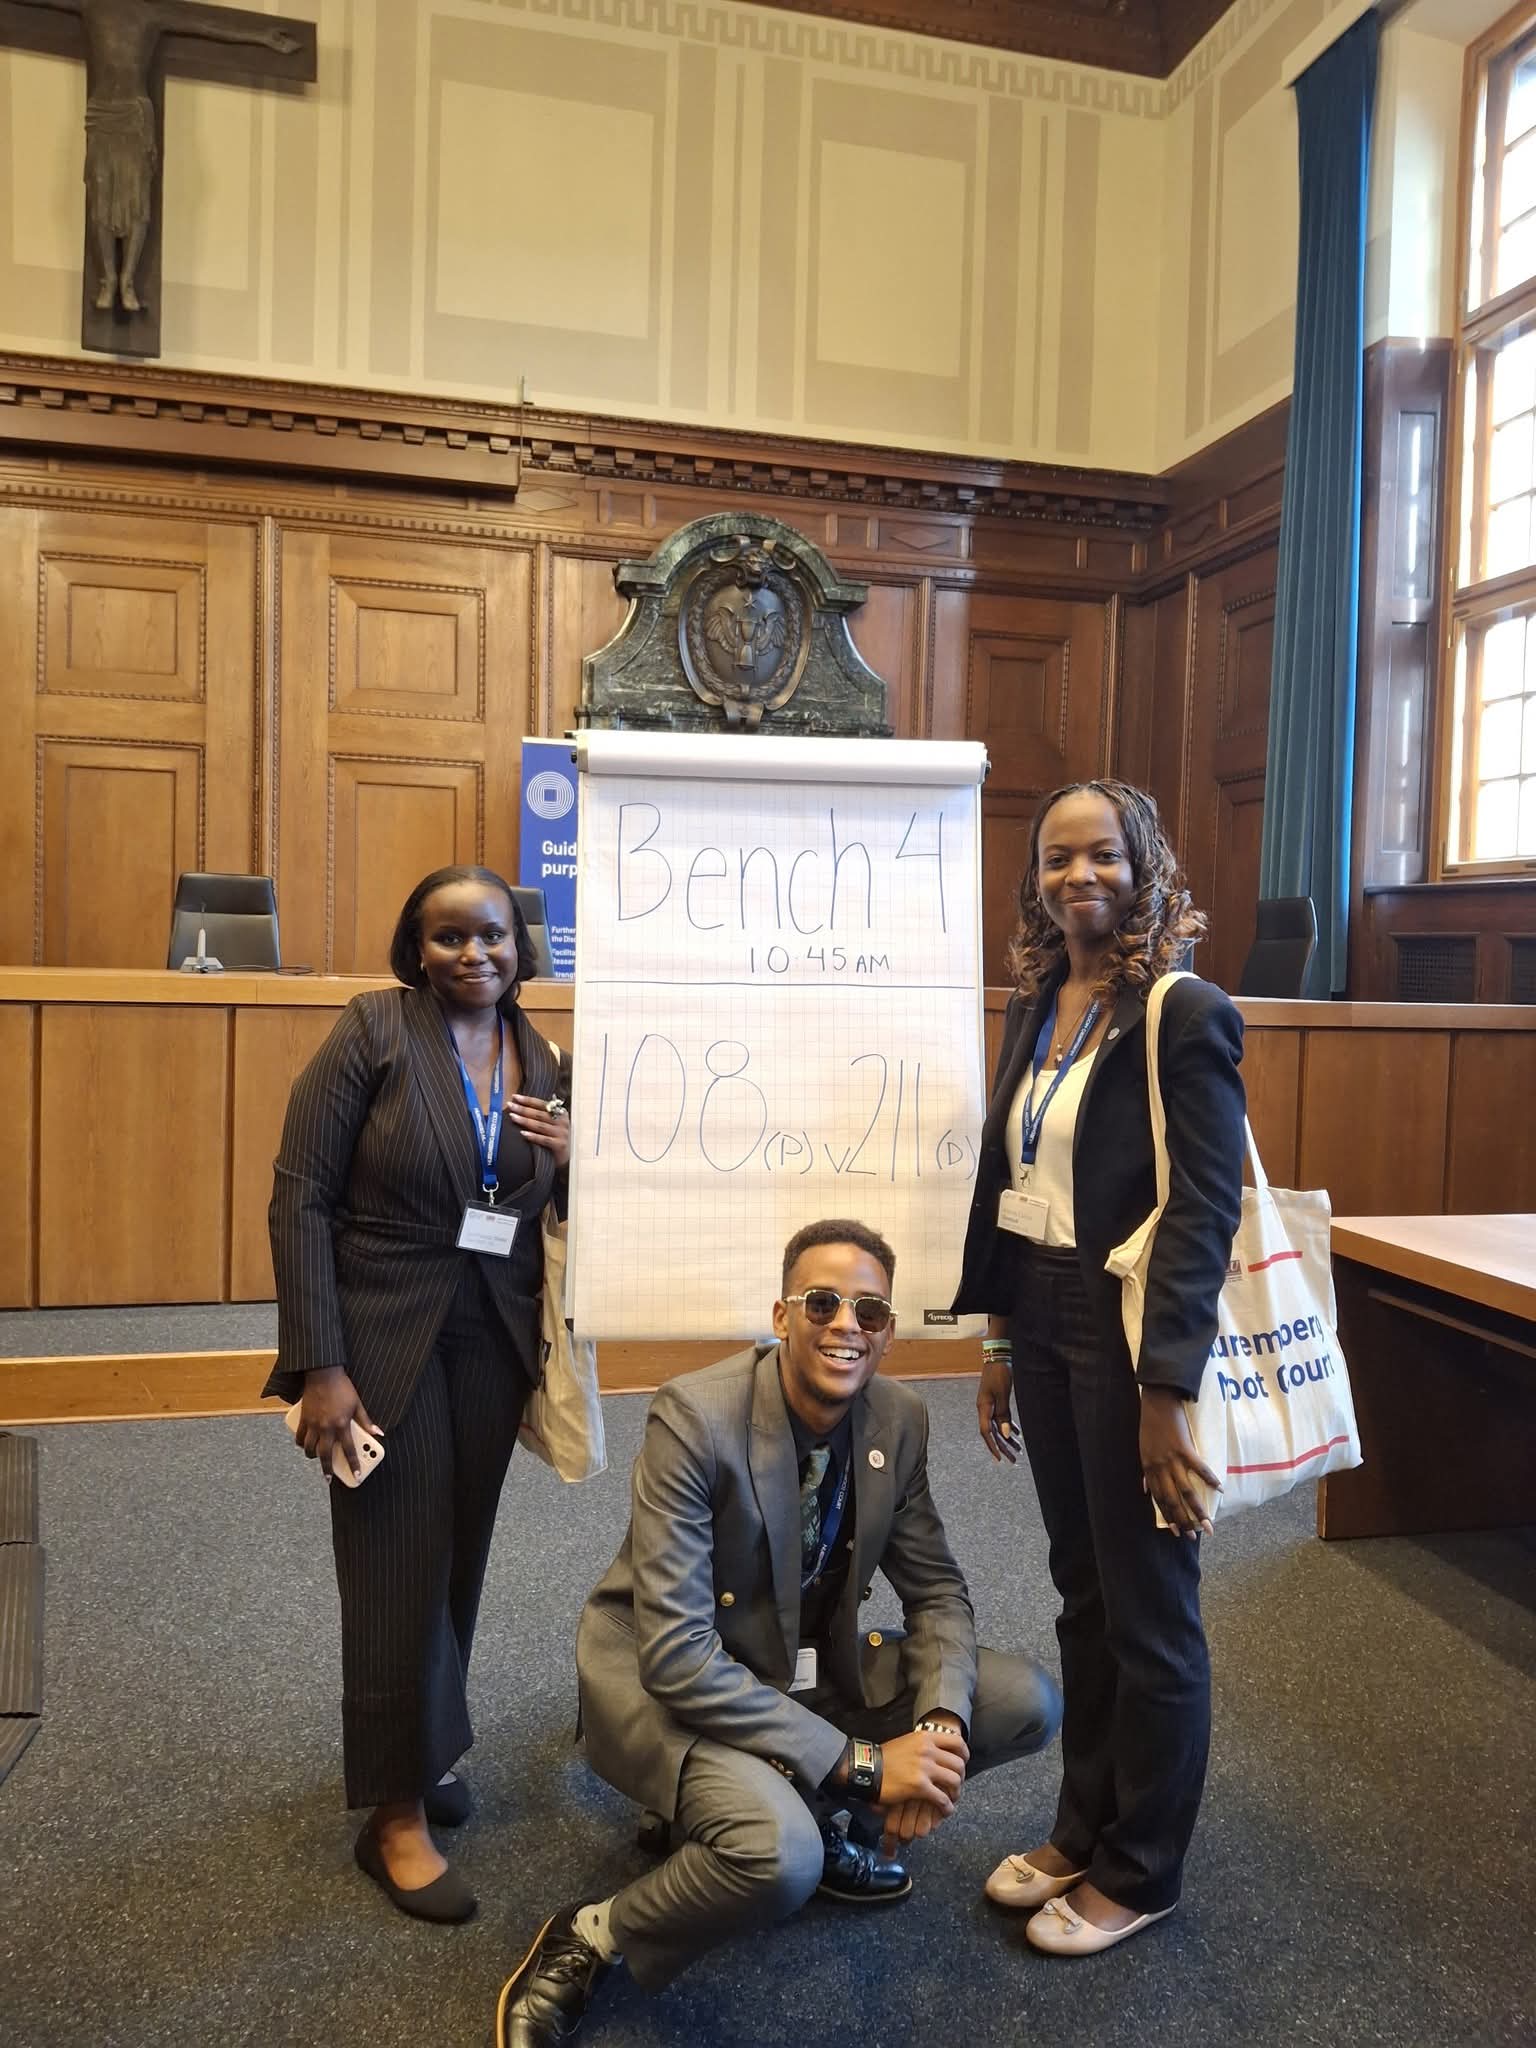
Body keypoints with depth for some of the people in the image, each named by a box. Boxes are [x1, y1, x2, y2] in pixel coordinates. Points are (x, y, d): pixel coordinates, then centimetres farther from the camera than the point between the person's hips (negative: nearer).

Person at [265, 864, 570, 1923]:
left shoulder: (546, 1062, 3)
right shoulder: (374, 1029, -12)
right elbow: (300, 1197, -13)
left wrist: (576, 1160, -11)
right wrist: (319, 1365, -17)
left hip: (493, 1343, 5)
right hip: (384, 1338, -4)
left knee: (461, 1557, 15)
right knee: (399, 1567, 4)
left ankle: (428, 1746, 39)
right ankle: (397, 1813, 22)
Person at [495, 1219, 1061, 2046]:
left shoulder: (899, 1420, -9)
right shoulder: (694, 1418, -28)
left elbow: (936, 1591, 3)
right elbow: (676, 1655, -30)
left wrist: (941, 1722, -18)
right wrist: (859, 1762, -29)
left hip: (812, 1665, 7)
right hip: (671, 1677, -6)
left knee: (1028, 1703, -4)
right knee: (780, 1854, -34)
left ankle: (811, 1812, 12)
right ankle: (590, 1939, -4)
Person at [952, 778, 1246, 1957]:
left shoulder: (1184, 1016, -13)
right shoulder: (1036, 1006, 7)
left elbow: (1206, 1210, -17)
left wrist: (1168, 1389, -18)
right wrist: (1000, 1342, 12)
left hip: (1133, 1339, -6)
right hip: (1044, 1326, 7)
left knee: (1149, 1610, 10)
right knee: (1083, 1592, 19)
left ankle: (1139, 1873, 29)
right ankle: (1083, 1831, 37)